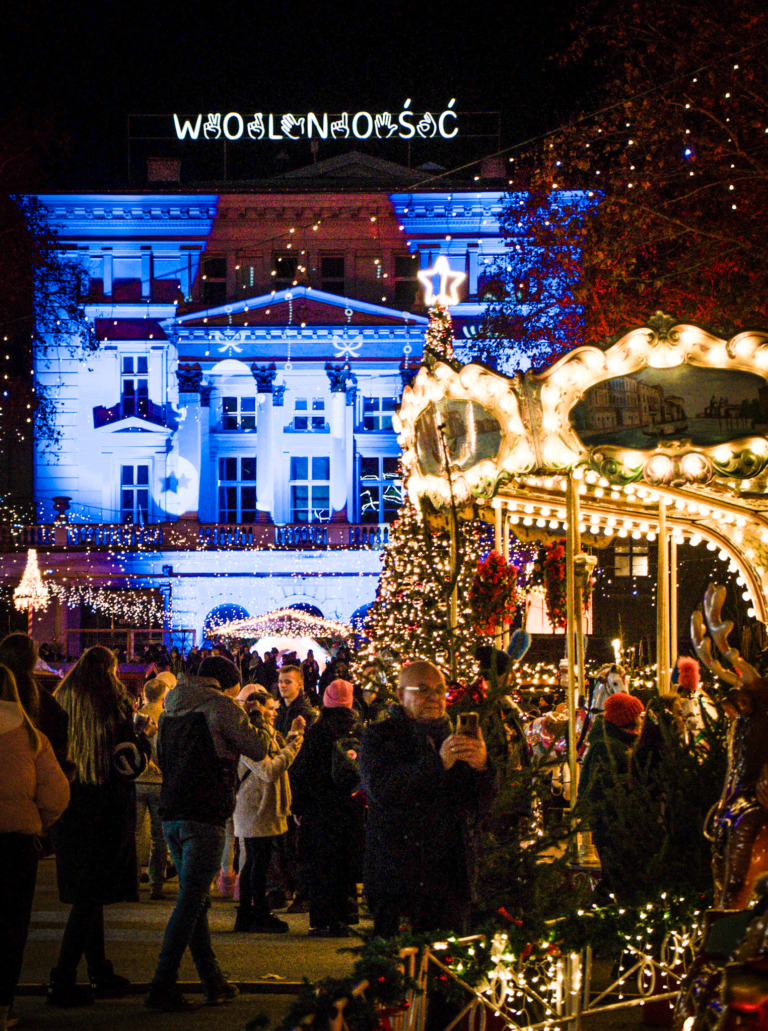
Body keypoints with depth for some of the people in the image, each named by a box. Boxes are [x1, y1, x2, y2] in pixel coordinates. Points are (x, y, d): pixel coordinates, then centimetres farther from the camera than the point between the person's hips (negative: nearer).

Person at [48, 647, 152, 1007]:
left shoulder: (61, 704, 6)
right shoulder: (114, 705, -10)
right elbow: (132, 762, -9)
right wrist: (141, 732, 7)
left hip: (67, 812, 6)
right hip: (105, 812, -6)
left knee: (86, 894, 14)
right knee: (91, 896, -4)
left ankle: (101, 974, 21)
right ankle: (62, 982, -10)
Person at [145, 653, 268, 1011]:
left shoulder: (171, 708, 16)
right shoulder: (220, 706, -7)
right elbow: (257, 750, -1)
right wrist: (248, 724, 14)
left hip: (171, 814, 8)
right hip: (204, 817, -8)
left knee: (196, 900, 14)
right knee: (190, 901, -7)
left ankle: (213, 981, 21)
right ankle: (161, 986, -12)